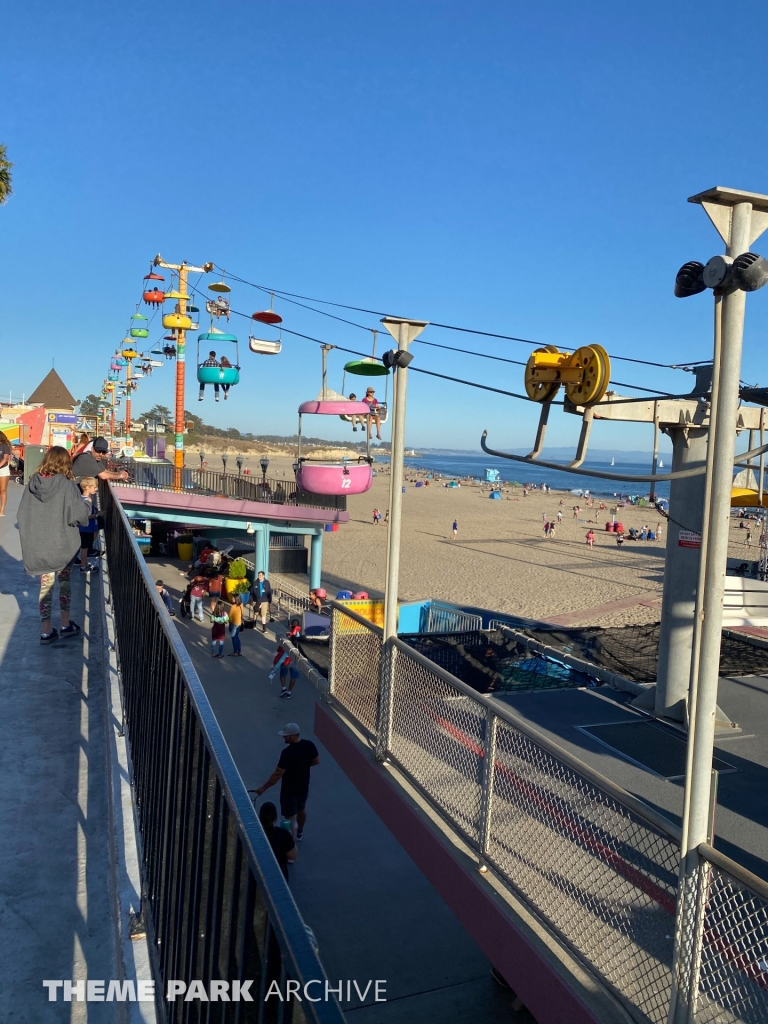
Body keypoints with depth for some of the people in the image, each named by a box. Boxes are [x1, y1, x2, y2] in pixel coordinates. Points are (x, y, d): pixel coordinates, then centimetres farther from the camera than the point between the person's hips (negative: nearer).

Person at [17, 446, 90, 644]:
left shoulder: (32, 484, -4)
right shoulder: (67, 485, -14)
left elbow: (22, 515, 1)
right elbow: (80, 514, -15)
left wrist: (39, 525, 13)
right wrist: (85, 507, 6)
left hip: (38, 545, 3)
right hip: (63, 544, -3)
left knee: (45, 585, 12)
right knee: (65, 582, 15)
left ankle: (46, 630, 14)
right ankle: (65, 625, 22)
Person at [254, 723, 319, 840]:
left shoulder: (288, 753, -32)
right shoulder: (309, 745, -13)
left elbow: (277, 774, -26)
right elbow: (316, 761, 3)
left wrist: (263, 787, -16)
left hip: (289, 790, -7)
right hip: (304, 786, 7)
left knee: (290, 817, 11)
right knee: (301, 809, 29)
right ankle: (299, 833, 50)